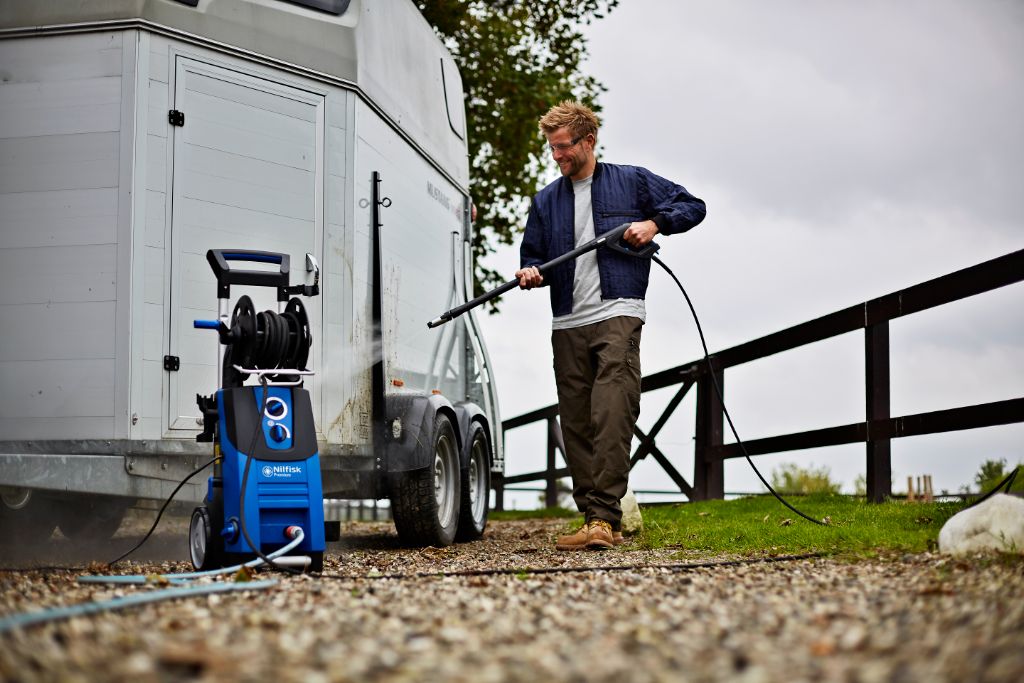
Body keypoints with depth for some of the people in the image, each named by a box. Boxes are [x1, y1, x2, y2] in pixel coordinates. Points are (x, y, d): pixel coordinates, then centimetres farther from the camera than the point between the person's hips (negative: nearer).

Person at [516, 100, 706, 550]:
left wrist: (654, 223, -5)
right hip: (567, 324, 5)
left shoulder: (632, 182, 9)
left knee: (612, 417, -18)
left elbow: (692, 206, 12)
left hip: (617, 314, -5)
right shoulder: (545, 201, 18)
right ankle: (593, 518, 9)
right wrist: (530, 274, -5)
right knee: (575, 425, 3)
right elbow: (532, 256, 18)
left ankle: (605, 518, -23)